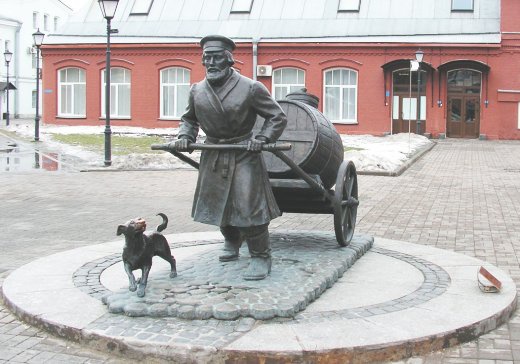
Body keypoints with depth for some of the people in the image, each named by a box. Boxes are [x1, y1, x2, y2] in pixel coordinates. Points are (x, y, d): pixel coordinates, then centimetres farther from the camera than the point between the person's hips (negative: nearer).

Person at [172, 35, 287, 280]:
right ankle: (232, 243, 42)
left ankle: (260, 256, 3)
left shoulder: (250, 88, -12)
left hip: (244, 156, -5)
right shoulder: (197, 91, 1)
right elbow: (189, 119, 19)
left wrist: (262, 139, -19)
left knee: (249, 206, -10)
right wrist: (185, 136, 0)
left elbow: (277, 117, -6)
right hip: (213, 156, 5)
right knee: (218, 203, 17)